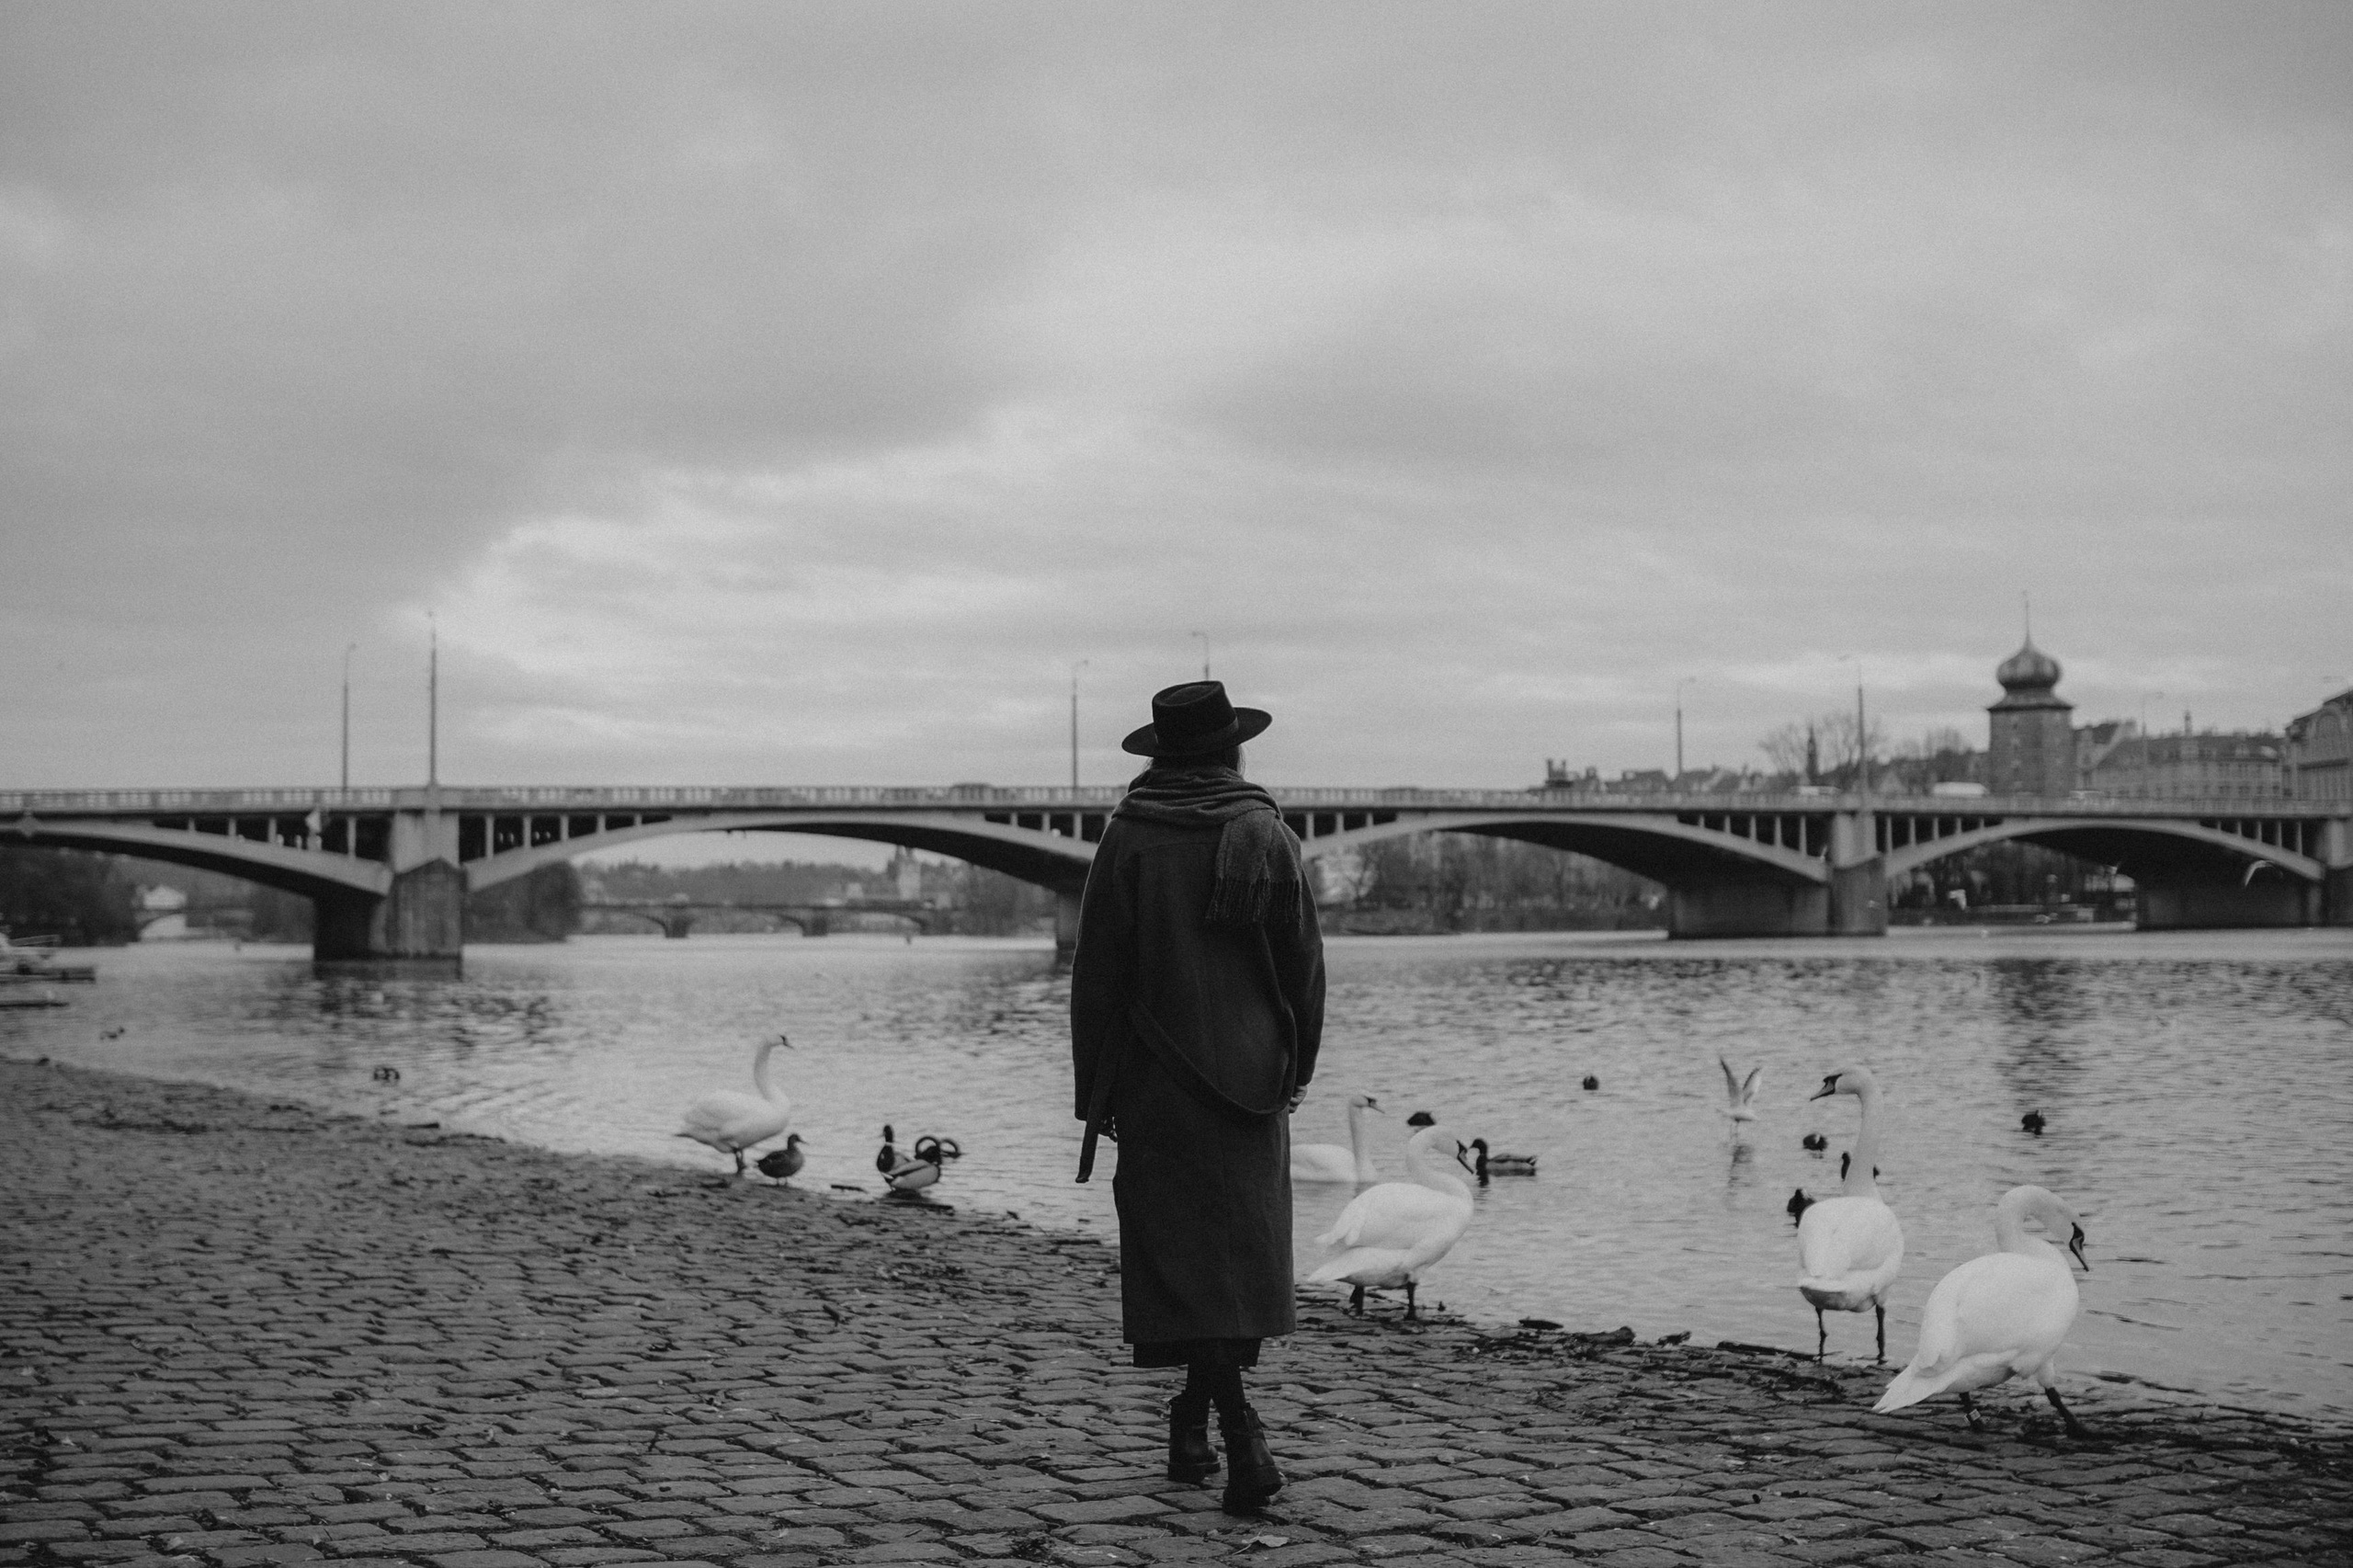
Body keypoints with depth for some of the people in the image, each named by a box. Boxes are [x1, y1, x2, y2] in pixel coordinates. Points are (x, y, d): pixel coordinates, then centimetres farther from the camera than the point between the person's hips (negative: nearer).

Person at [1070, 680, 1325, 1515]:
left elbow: (1096, 972, -5)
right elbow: (1304, 964, 3)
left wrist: (1094, 1091, 2)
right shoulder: (1267, 837, 0)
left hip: (1157, 1079, -2)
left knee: (1186, 1256, -2)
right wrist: (1295, 1067, 14)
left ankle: (1241, 1437, -14)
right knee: (1242, 1245, 15)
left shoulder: (1129, 838, -6)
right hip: (1250, 1076, 2)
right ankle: (1195, 1417, 23)